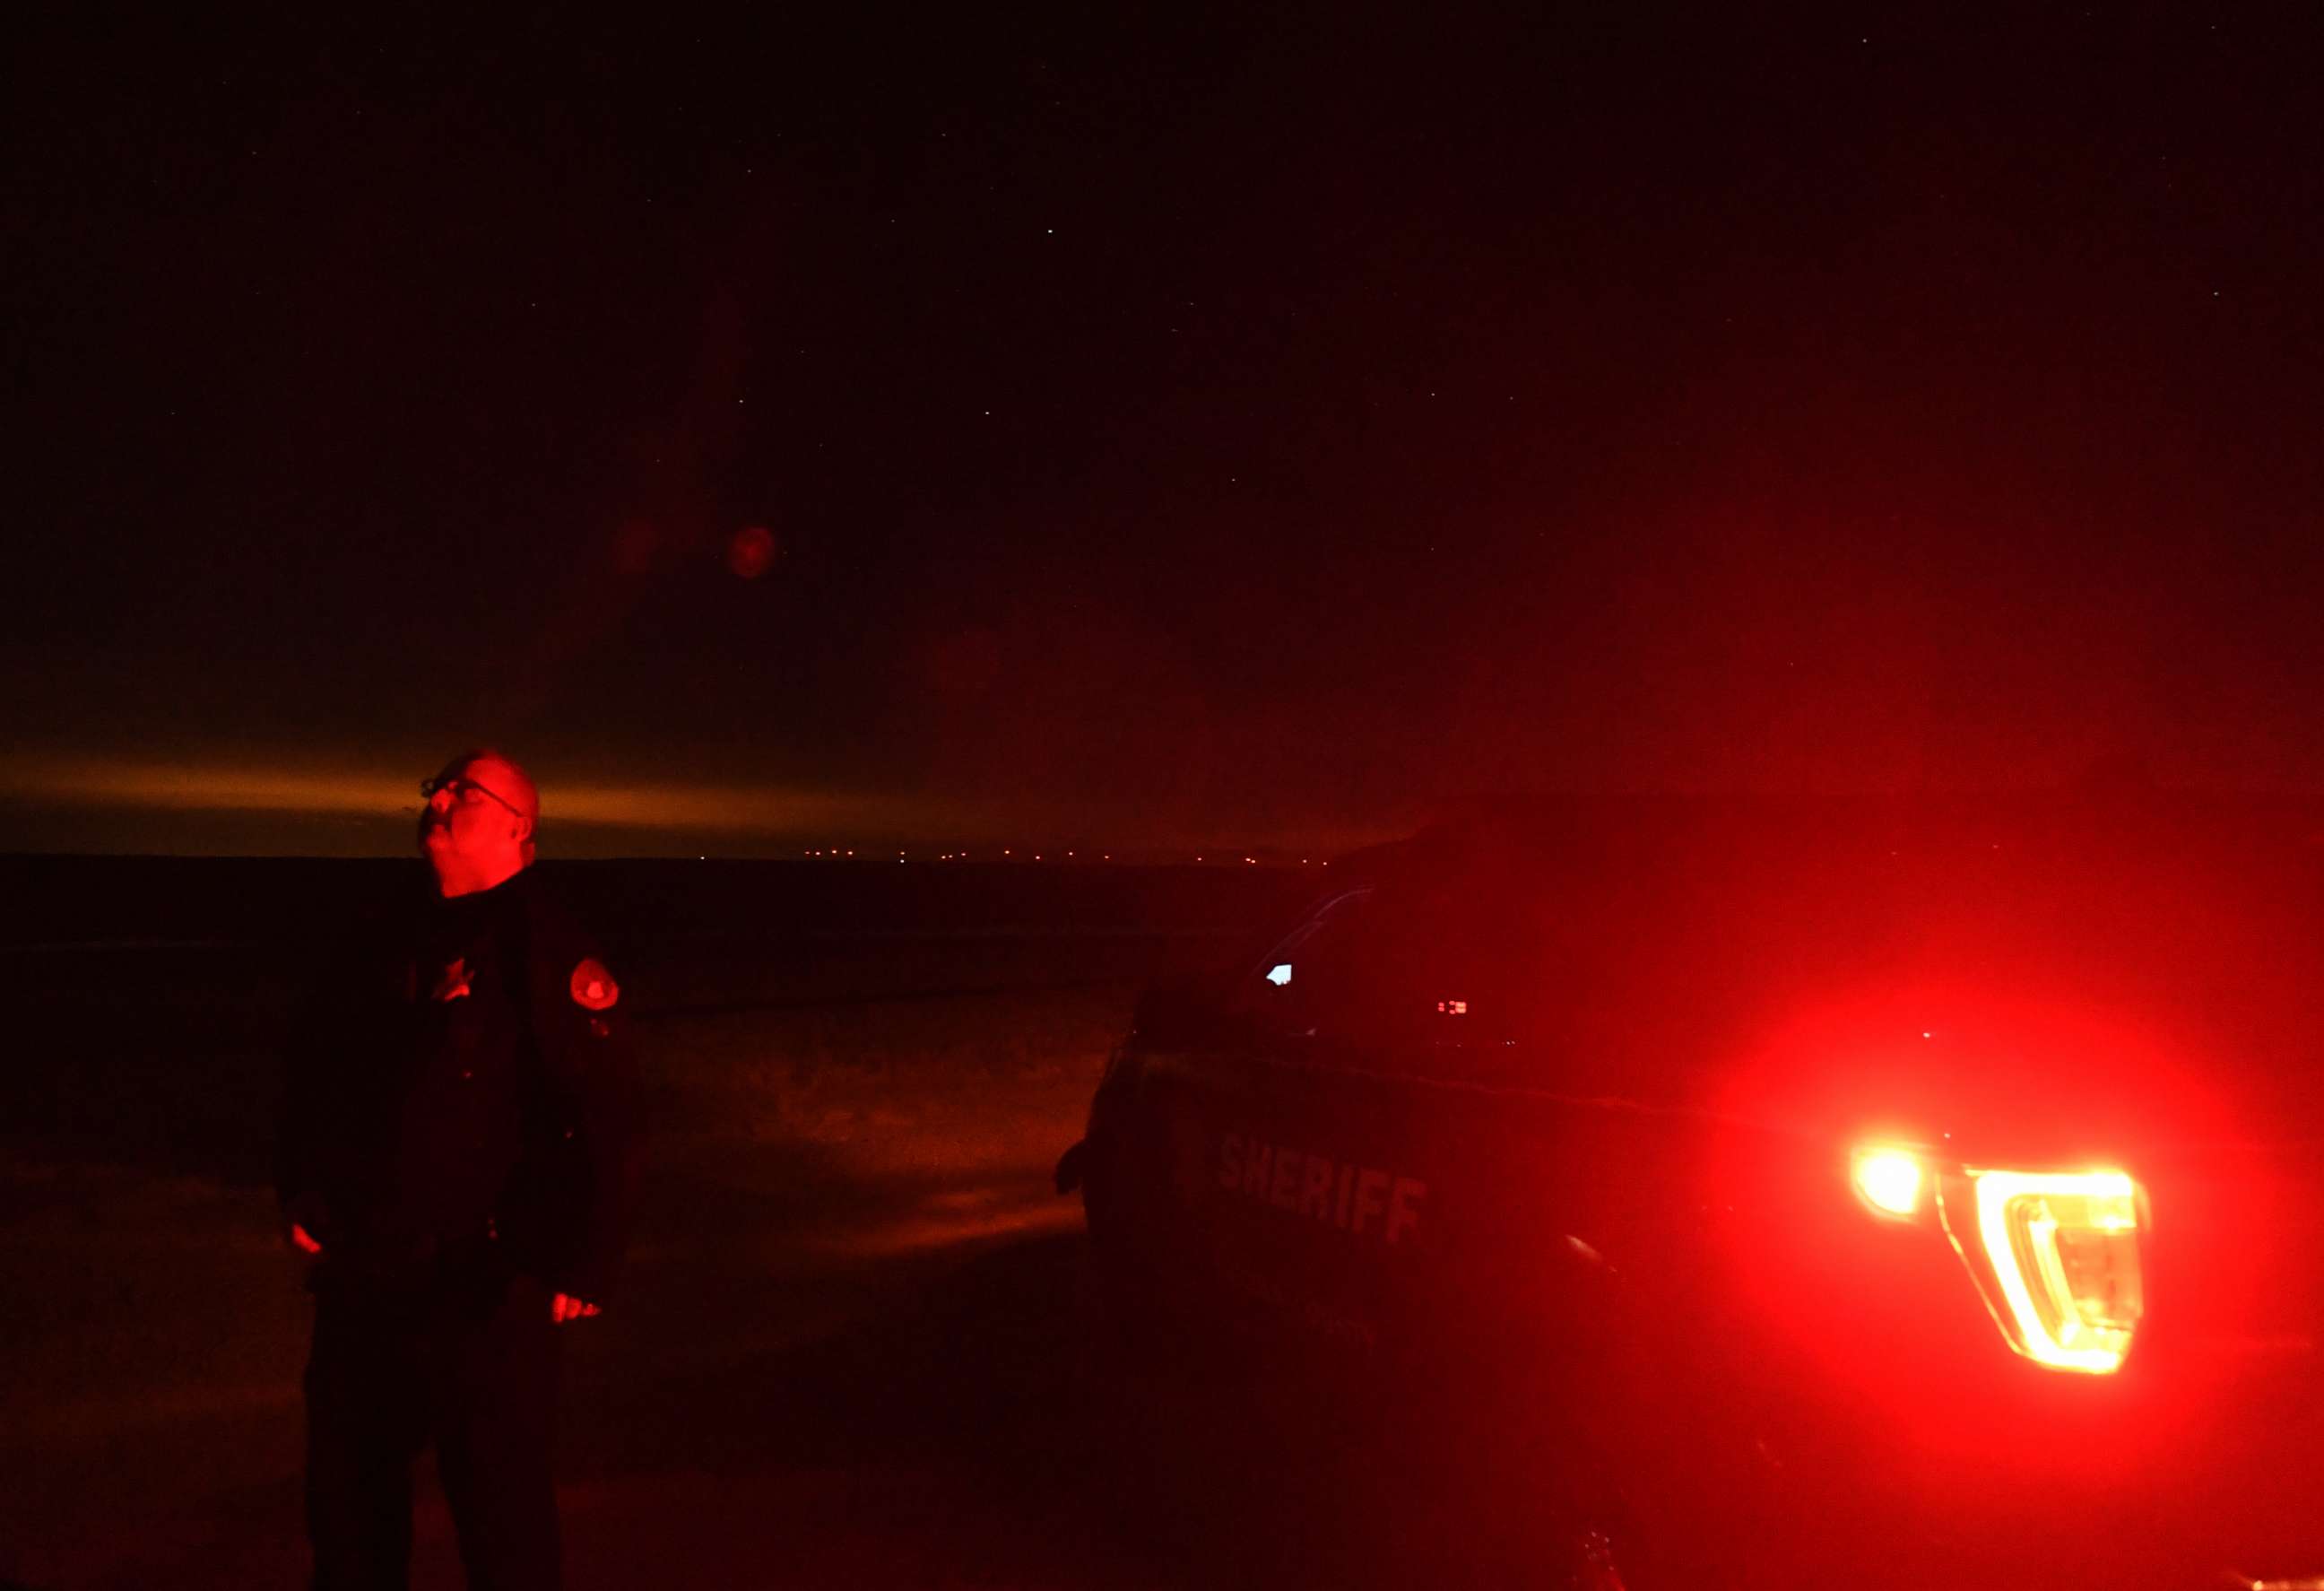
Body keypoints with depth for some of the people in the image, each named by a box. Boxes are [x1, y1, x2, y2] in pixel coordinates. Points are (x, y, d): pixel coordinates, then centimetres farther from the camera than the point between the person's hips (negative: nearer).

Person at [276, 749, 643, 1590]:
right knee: (346, 1488, 21)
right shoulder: (385, 942, 10)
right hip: (359, 1275, 7)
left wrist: (582, 1267, -20)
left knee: (500, 1504, 4)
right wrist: (301, 1191, 10)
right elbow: (311, 1064, 21)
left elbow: (605, 1116, -16)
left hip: (484, 1291, -7)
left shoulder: (544, 950, -11)